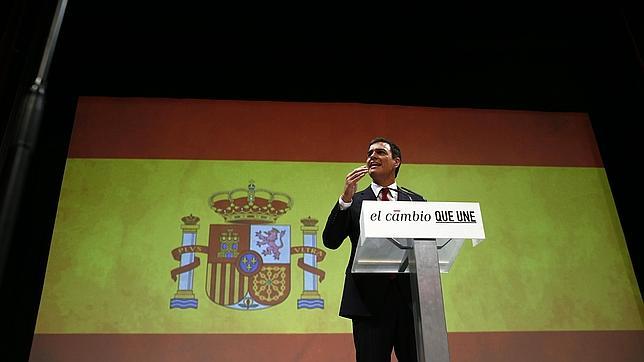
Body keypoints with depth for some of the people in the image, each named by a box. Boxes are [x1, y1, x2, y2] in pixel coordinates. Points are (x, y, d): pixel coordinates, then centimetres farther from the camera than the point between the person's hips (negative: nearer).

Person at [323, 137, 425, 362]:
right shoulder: (353, 202, 10)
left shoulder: (416, 201, 13)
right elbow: (330, 241, -2)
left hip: (411, 296, 1)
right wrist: (346, 198, -12)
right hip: (370, 298, -1)